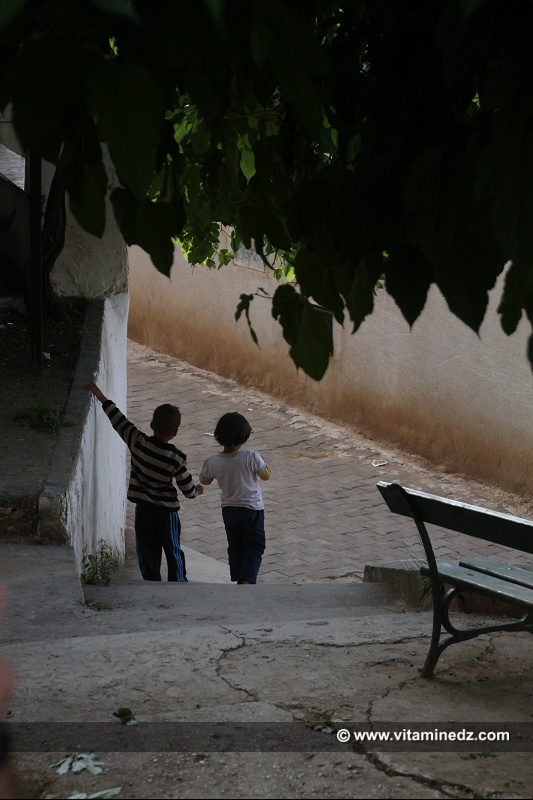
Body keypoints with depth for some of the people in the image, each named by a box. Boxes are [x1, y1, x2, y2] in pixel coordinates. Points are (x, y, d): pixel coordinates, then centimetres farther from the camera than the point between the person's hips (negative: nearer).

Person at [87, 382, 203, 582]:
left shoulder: (137, 442, -13)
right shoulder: (177, 458, -17)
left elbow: (118, 419, -1)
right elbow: (188, 490, -8)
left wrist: (101, 397, 11)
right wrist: (198, 490, 16)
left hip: (143, 509, 2)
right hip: (167, 512, -2)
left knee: (147, 553, 11)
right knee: (174, 552, 13)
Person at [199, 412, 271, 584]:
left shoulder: (212, 462, -16)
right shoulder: (251, 457, -23)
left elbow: (204, 481, 3)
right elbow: (266, 476, -9)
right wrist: (267, 467, 11)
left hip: (229, 510, 3)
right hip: (252, 508, -3)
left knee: (235, 547, 18)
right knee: (255, 547, 8)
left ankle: (237, 579, 24)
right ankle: (247, 578, -10)